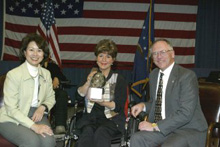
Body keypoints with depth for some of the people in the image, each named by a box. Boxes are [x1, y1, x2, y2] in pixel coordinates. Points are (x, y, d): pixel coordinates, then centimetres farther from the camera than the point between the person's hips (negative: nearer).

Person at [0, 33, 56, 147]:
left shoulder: (46, 74, 6)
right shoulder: (13, 74, -11)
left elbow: (51, 98, 18)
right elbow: (11, 109, -14)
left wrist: (42, 107, -6)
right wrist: (33, 126, -23)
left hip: (36, 115, 5)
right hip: (12, 119, -4)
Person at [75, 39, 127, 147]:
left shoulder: (119, 79, 5)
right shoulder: (91, 76, 16)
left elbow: (119, 106, -4)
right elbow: (79, 97, 4)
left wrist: (102, 103, -22)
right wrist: (88, 82, -12)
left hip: (112, 119, -2)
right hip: (91, 117, 2)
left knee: (101, 132, -33)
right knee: (87, 132, -30)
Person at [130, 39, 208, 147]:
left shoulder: (187, 76, -15)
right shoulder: (153, 74, 9)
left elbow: (185, 113, -22)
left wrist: (155, 126, -22)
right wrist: (143, 106, 0)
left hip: (188, 129, -6)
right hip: (163, 127, 7)